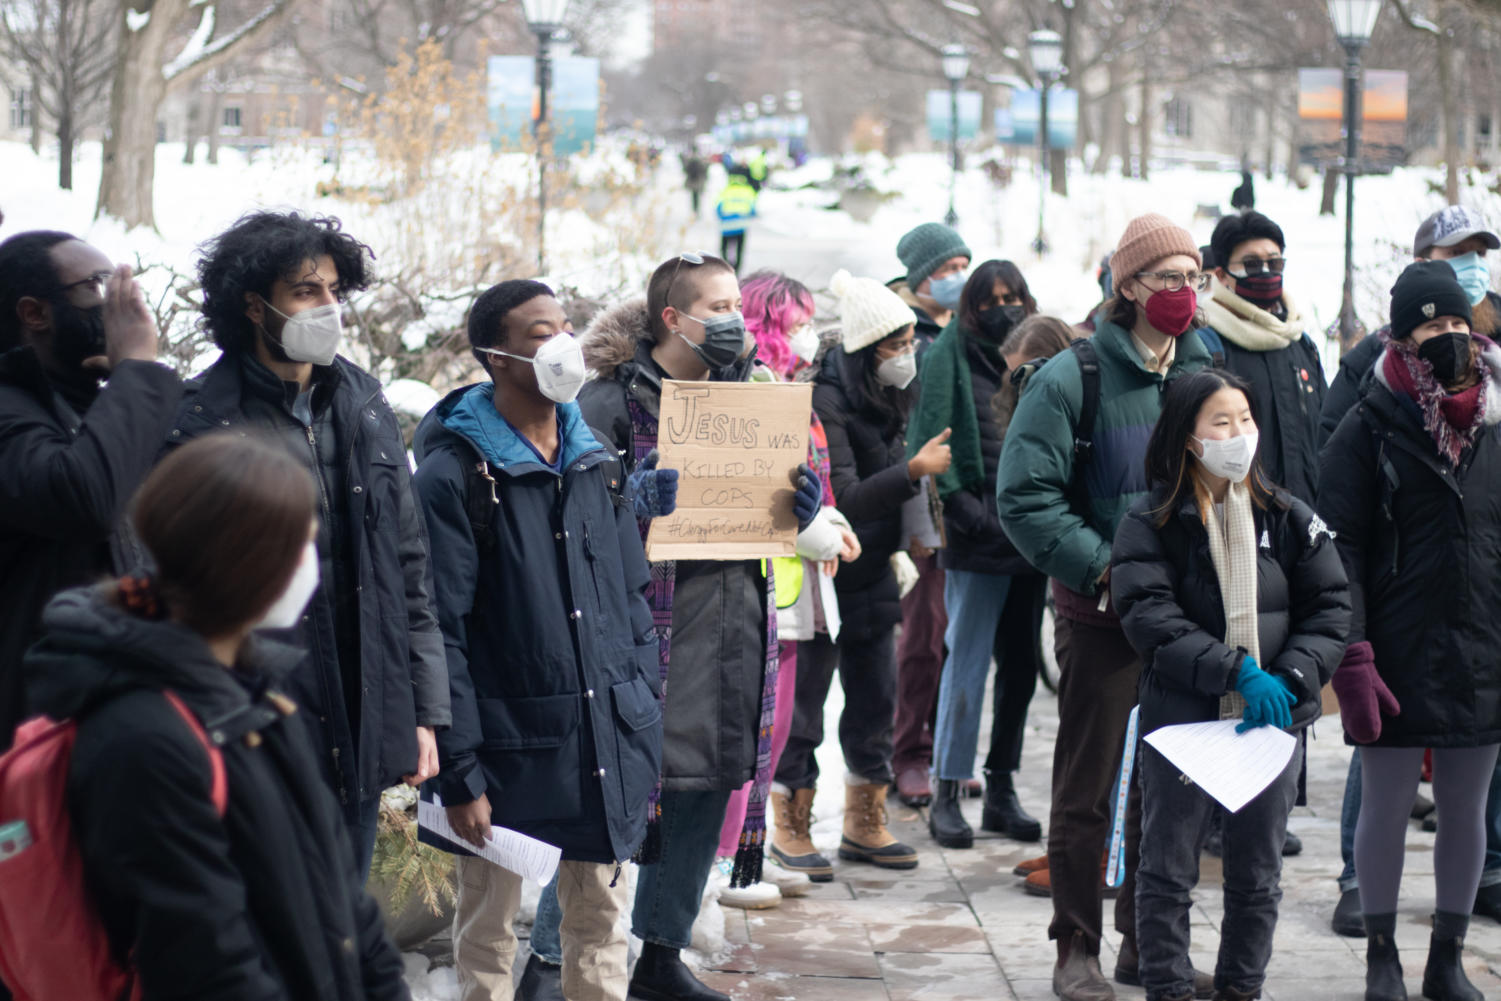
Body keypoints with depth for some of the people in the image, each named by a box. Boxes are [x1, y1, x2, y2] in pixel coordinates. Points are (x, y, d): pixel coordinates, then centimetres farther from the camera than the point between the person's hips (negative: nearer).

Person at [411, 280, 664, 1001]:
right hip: (511, 749, -5)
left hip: (611, 745, 6)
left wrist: (644, 724, 10)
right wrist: (460, 774, -14)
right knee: (488, 934, 5)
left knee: (601, 919, 13)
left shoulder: (596, 464, 11)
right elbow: (441, 634, -11)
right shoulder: (456, 474, -9)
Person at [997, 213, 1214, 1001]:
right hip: (1102, 612, -5)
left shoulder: (1203, 371, 8)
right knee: (1087, 788, 2)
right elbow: (1024, 495, -13)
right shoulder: (1073, 378, -10)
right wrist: (1102, 569, -17)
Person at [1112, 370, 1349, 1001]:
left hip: (1274, 719, 3)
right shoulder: (1150, 523, -4)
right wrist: (1239, 671, -21)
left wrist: (1288, 678, -12)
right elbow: (1149, 618, -14)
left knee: (1257, 877, 11)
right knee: (1168, 873, 5)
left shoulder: (1287, 518, 5)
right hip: (1180, 721, -3)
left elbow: (1330, 609, 4)